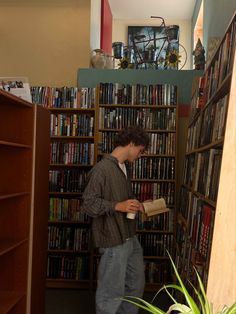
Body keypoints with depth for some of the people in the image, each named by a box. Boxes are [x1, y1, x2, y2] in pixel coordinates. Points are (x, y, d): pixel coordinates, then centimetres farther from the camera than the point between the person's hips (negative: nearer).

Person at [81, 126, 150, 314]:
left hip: (130, 237, 9)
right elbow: (88, 204, -18)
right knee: (112, 292, 3)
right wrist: (118, 206, -23)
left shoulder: (123, 168, 12)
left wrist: (134, 206, 8)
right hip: (113, 241, -9)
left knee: (136, 286, 20)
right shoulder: (102, 168, -16)